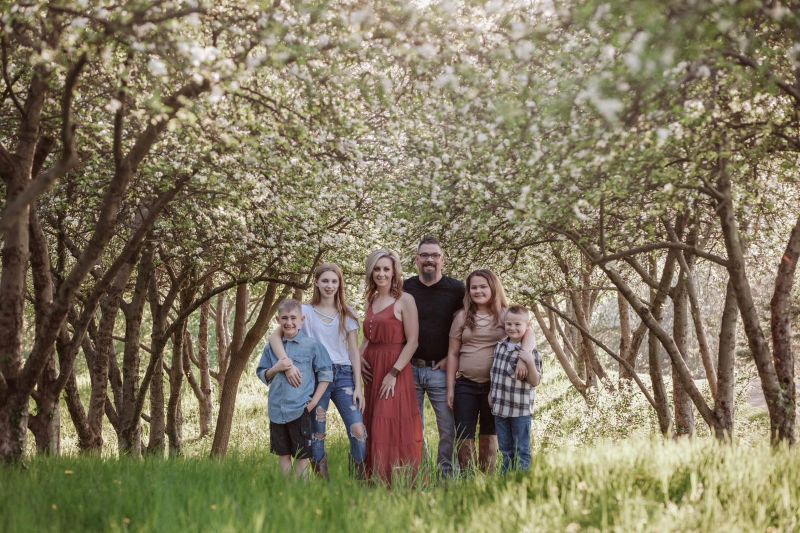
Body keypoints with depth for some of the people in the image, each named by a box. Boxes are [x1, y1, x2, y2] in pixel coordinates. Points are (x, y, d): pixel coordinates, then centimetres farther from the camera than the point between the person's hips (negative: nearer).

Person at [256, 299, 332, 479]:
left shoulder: (311, 345, -5)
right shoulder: (271, 347, 6)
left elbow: (326, 374, -2)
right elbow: (262, 375, 11)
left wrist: (313, 402, -8)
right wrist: (276, 368, -10)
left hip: (300, 410, -4)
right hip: (277, 410, 4)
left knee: (301, 455, 3)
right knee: (283, 454, 12)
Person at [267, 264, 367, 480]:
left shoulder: (347, 314, 11)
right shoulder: (306, 311, 4)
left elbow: (354, 351, 9)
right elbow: (274, 337, -4)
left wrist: (358, 386, 1)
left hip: (344, 375, 1)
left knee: (358, 430, -14)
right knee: (316, 435, -1)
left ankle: (360, 484, -2)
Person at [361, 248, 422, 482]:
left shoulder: (404, 300, -5)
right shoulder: (371, 301, 15)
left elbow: (412, 342, -10)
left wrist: (393, 373, -16)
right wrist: (360, 357, 4)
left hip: (396, 371, -7)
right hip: (372, 371, 7)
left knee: (392, 430, -10)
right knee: (373, 430, 7)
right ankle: (375, 481, 14)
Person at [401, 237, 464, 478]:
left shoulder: (456, 290, 1)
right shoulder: (404, 289, 6)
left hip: (440, 369, -1)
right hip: (409, 368, 2)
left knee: (449, 426, -2)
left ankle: (447, 473, 8)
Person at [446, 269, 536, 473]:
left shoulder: (505, 315, 0)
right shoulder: (462, 316, 5)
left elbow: (528, 335, -15)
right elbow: (453, 353, 7)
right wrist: (450, 387, 3)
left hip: (495, 384, -1)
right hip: (465, 384, 1)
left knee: (489, 434, 10)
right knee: (464, 435, 0)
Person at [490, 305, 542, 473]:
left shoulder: (531, 352, -12)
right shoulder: (500, 346, 6)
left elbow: (535, 382, -15)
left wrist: (530, 362, -29)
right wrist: (491, 393, 18)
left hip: (521, 410, -6)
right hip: (500, 408, 6)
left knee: (522, 451, 4)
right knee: (505, 450, 17)